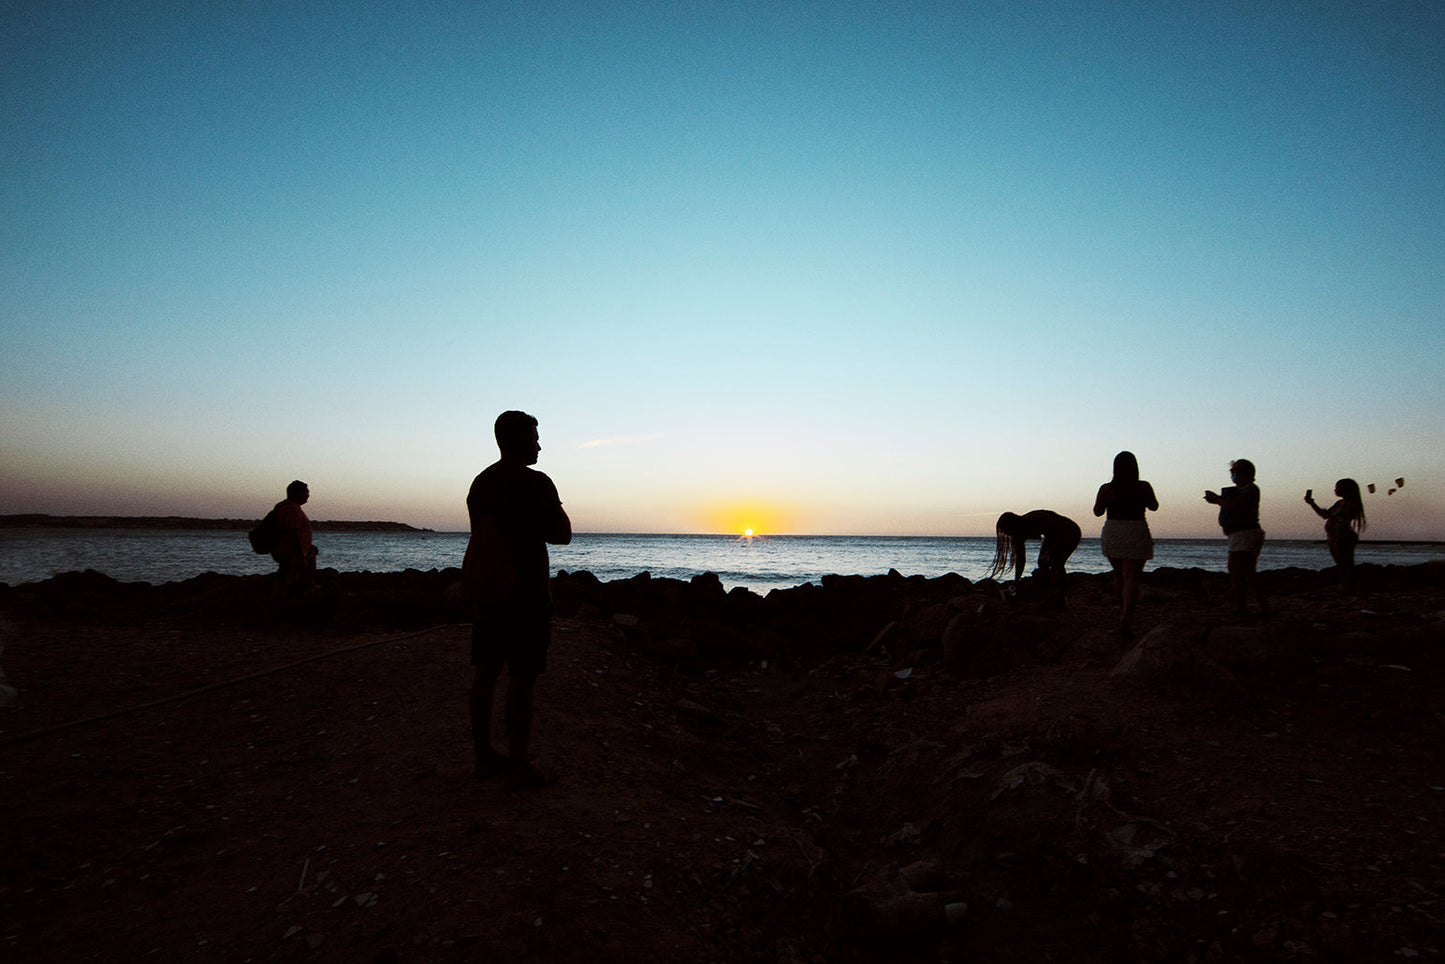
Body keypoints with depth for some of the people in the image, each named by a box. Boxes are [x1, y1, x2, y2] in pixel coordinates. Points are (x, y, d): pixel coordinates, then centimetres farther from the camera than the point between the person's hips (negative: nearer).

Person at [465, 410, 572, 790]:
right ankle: (519, 769, 5)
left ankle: (484, 756, 24)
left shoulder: (479, 484, 10)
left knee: (486, 674, 13)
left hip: (487, 592, 8)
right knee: (522, 680, -2)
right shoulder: (534, 482, -14)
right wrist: (554, 510, 6)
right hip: (526, 595, -8)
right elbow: (562, 535, -9)